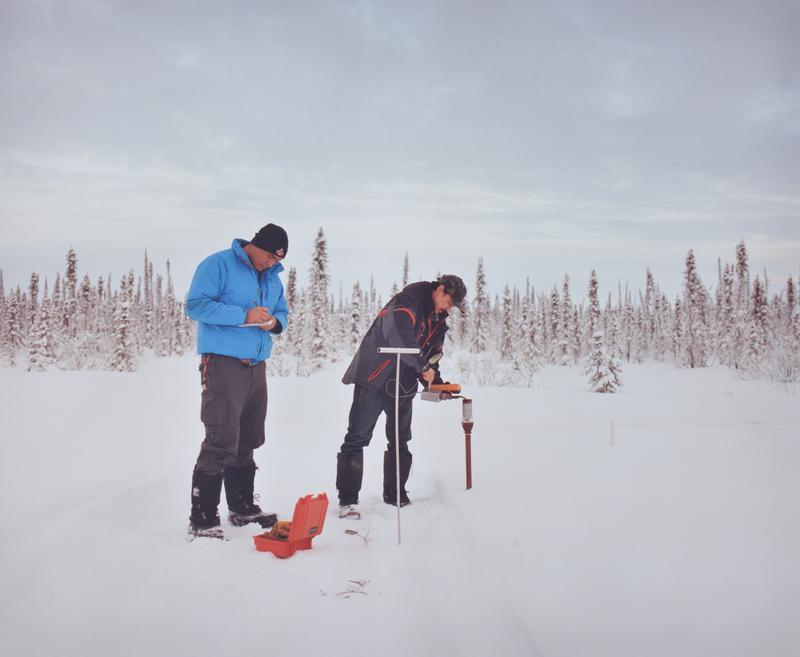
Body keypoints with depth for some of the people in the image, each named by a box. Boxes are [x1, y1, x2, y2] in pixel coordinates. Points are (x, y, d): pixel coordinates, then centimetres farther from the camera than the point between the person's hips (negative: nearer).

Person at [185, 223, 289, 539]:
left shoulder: (273, 277, 16)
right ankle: (202, 519, -3)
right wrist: (244, 316, -21)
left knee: (247, 441, 15)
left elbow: (282, 312, 22)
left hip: (256, 365, 8)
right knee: (222, 440, -11)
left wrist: (275, 322, -3)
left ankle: (242, 507, 27)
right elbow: (195, 305, -15)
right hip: (224, 363, -8)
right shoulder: (218, 264, -7)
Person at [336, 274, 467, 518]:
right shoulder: (409, 299, -16)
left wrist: (435, 380, 2)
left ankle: (395, 494, 27)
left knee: (400, 441, 14)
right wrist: (424, 367, -25)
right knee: (357, 439, -6)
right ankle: (347, 500, -1)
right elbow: (400, 335, -31)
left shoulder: (439, 320, 12)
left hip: (403, 385, 8)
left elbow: (432, 353, 18)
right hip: (374, 378, -8)